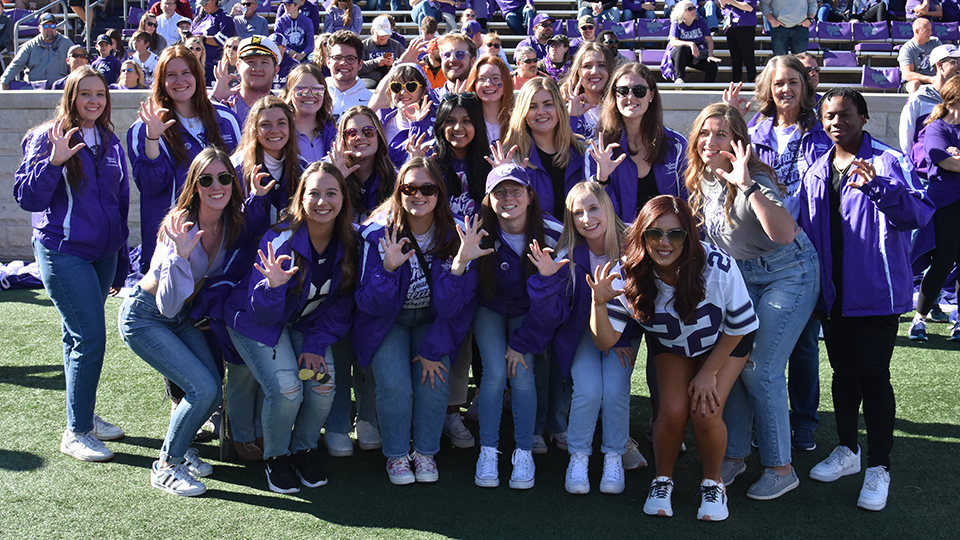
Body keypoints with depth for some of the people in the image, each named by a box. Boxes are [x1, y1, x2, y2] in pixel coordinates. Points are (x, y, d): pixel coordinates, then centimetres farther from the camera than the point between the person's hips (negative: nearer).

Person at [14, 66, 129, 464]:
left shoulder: (110, 142, 11)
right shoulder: (48, 138, -7)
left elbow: (121, 202, 17)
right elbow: (27, 198, -11)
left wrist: (121, 263, 18)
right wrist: (53, 162, -27)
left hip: (102, 252, 6)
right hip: (62, 252, -6)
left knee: (79, 335, 15)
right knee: (90, 337, -11)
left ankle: (84, 416, 26)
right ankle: (75, 433, -1)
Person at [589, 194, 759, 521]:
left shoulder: (717, 267, -34)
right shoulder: (627, 275, -27)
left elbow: (740, 326, -17)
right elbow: (605, 341, -28)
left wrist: (708, 372, -12)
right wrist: (599, 302, -46)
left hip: (723, 343, -2)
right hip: (671, 346, 2)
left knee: (705, 413, -20)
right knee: (673, 410, -20)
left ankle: (713, 484, 9)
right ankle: (662, 480, 8)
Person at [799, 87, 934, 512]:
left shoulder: (889, 162, -8)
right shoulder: (816, 173, 11)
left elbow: (920, 213, -21)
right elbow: (807, 232, 15)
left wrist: (878, 186, -36)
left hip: (876, 290, -5)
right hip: (833, 293, 6)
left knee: (873, 374, -4)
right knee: (843, 372, 15)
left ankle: (878, 468, 6)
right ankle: (847, 451, 31)